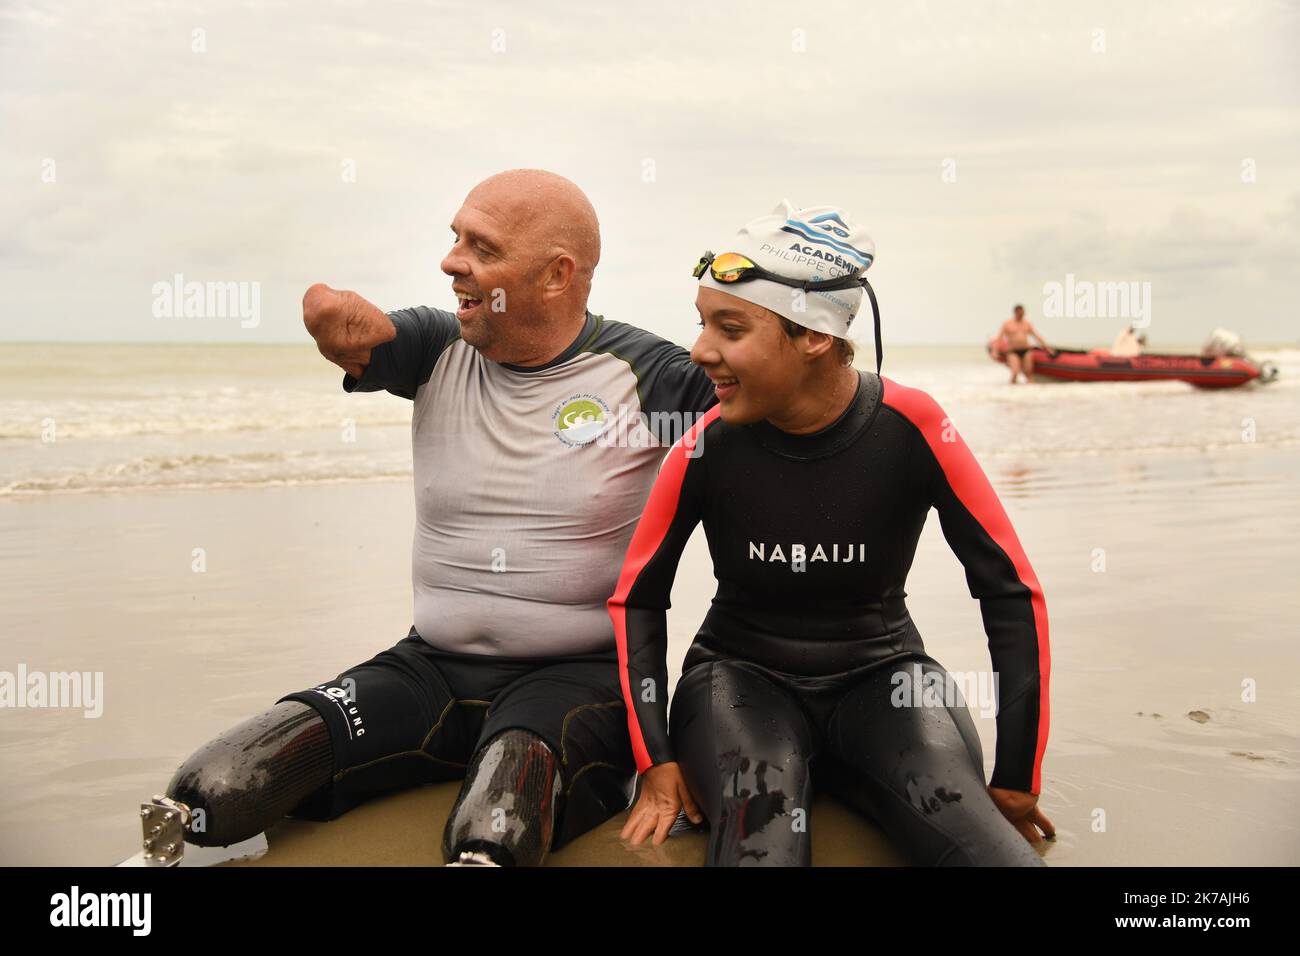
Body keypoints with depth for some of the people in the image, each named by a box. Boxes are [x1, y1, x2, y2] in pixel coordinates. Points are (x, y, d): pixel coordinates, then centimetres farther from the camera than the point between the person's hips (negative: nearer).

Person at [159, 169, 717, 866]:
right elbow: (329, 315, -10)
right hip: (434, 665, 4)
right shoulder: (440, 349, 6)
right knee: (216, 790, -13)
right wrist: (337, 316, -24)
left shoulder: (641, 372, -3)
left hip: (579, 673, -3)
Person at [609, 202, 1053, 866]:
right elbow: (636, 597, 0)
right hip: (742, 674, 0)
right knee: (761, 842, -32)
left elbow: (1012, 591, -9)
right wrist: (658, 761, -7)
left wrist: (1017, 779, -7)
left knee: (977, 837, -28)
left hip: (881, 673, 1)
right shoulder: (709, 444, -13)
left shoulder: (910, 427, -17)